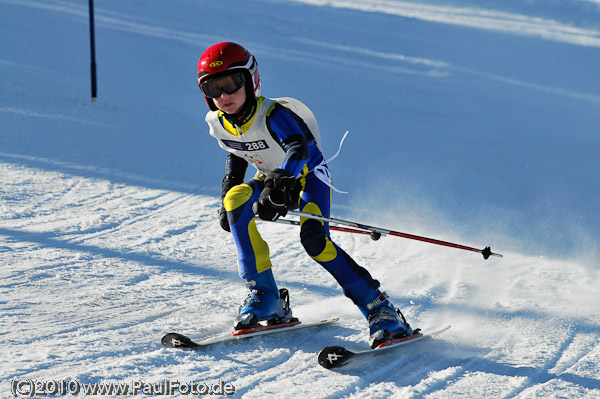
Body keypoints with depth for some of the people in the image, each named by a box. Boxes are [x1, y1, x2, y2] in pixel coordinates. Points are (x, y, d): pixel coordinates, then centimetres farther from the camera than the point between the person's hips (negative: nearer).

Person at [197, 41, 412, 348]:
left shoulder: (274, 114, -30)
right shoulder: (217, 124, -9)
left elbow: (298, 149, -51)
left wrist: (280, 182, -70)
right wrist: (226, 200, 9)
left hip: (309, 176, -6)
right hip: (273, 179, 6)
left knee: (313, 239, -31)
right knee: (236, 200, -26)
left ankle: (381, 311, -22)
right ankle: (265, 299, -21)